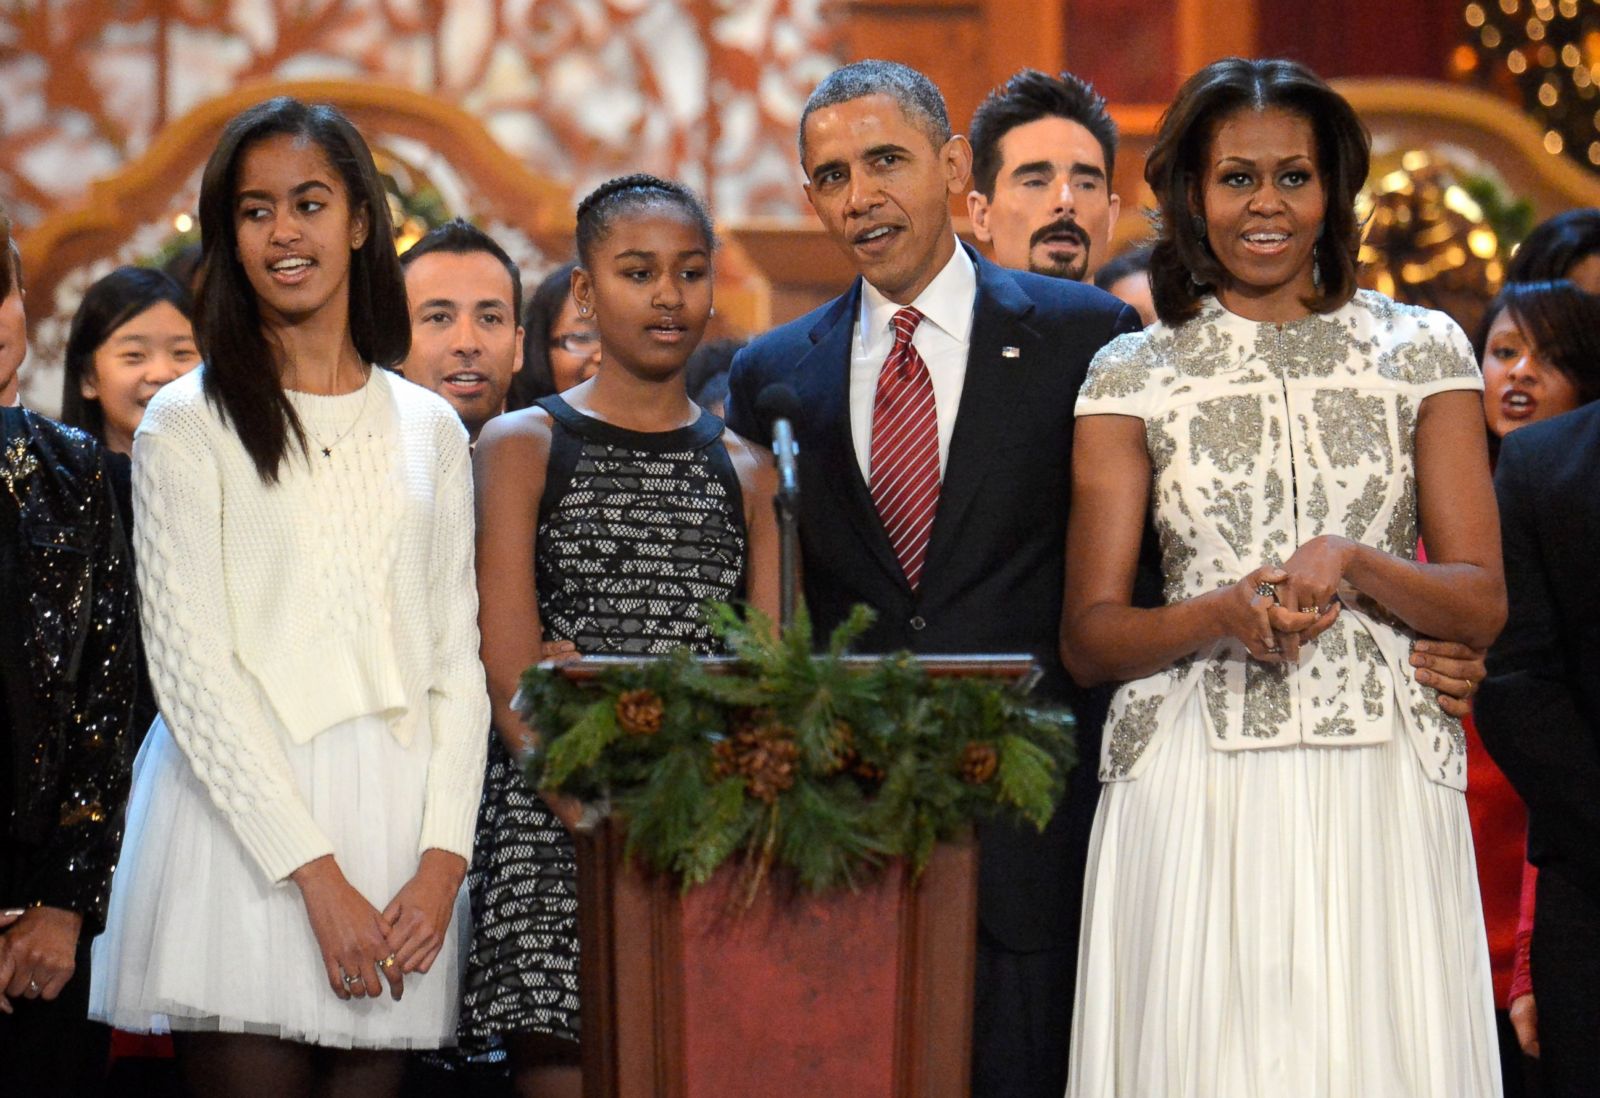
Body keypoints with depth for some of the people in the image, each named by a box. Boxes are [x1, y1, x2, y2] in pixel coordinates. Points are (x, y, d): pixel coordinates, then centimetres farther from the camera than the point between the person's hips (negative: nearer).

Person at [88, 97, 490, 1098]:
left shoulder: (431, 430, 14)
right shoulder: (190, 424, 1)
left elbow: (457, 658, 12)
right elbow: (191, 664, -5)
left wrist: (443, 857, -3)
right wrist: (318, 875, -12)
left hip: (396, 825, 3)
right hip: (247, 818, -3)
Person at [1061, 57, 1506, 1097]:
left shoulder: (1422, 351, 8)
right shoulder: (1133, 376, 7)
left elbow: (1482, 606, 5)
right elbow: (1089, 637, 5)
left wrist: (1350, 563, -14)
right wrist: (1225, 614, -14)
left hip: (1377, 787, 0)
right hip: (1195, 797, 0)